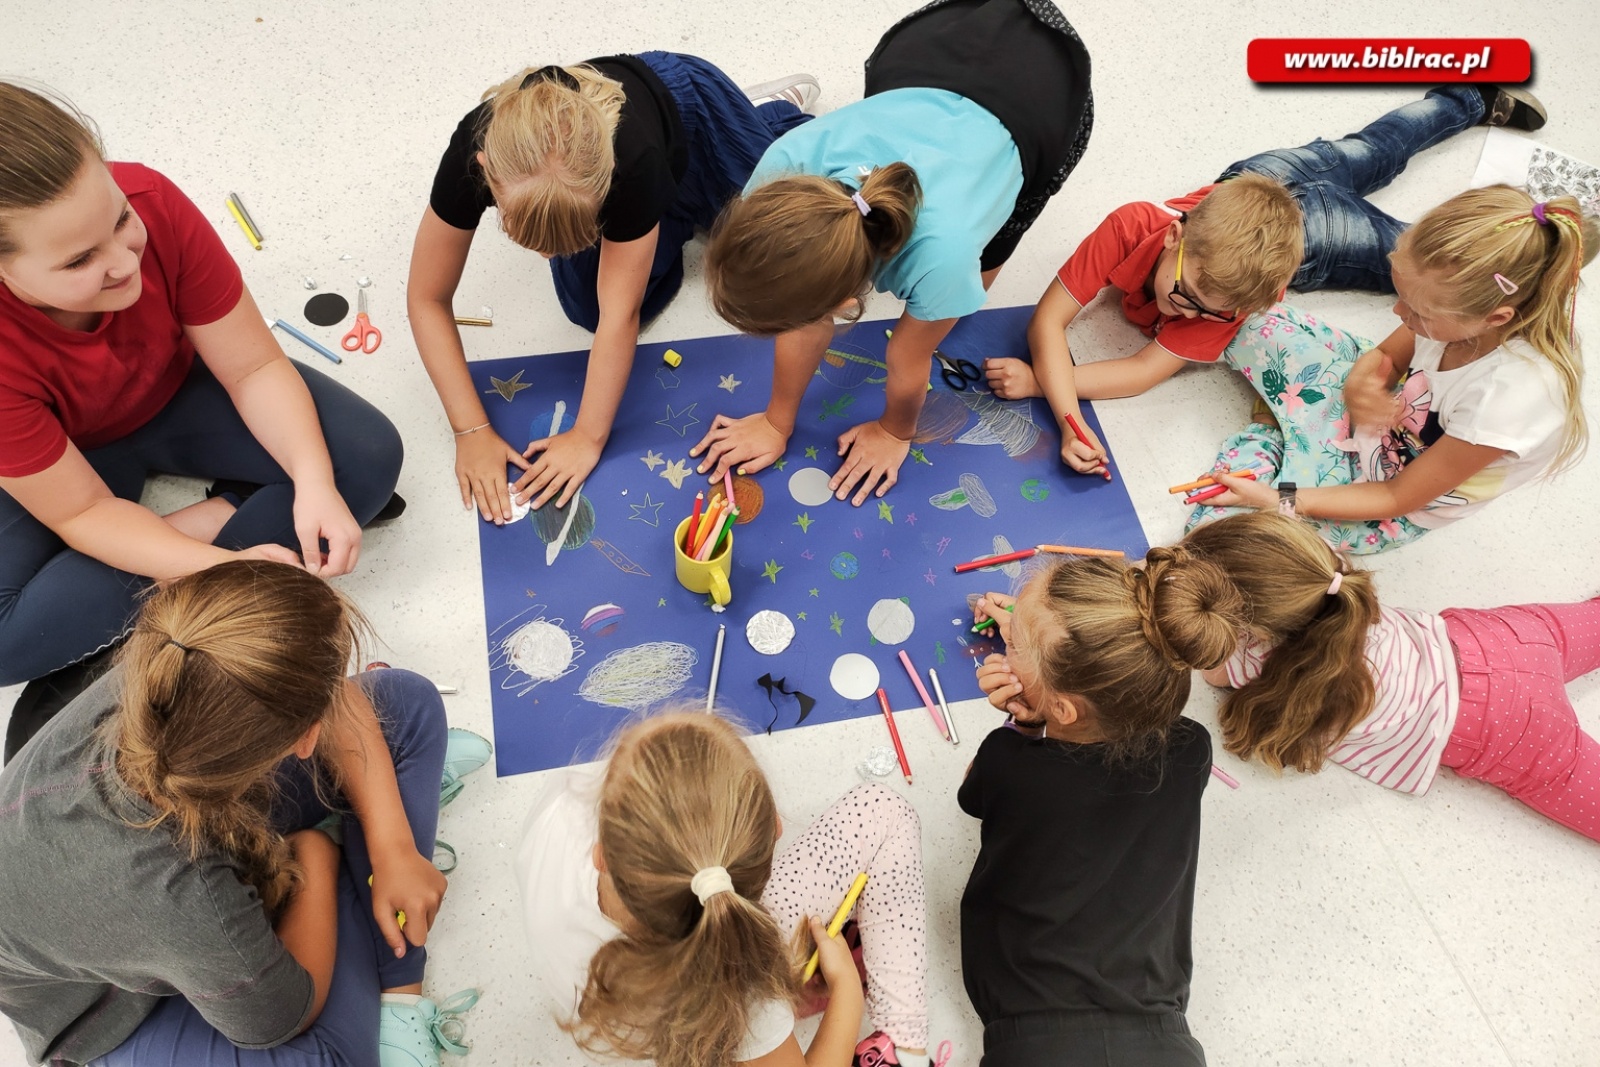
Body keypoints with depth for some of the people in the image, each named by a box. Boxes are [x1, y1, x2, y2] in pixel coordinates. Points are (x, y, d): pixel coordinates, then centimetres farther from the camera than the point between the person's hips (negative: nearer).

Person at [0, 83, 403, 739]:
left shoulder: (152, 204, -32)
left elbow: (253, 369, -21)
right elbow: (80, 511, -25)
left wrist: (313, 483, -36)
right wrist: (223, 564, -38)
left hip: (177, 390, 2)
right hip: (61, 458, -2)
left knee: (369, 458, -19)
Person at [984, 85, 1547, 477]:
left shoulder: (1225, 304, -47)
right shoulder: (1130, 226, -45)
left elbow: (1144, 371, -45)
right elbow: (1049, 316, -44)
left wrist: (1036, 380, -55)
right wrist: (1070, 423, -55)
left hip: (1310, 229, -4)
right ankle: (1475, 98, 54)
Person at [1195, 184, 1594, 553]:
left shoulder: (1509, 396, -39)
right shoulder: (1475, 303, -23)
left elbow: (1397, 498, -26)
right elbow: (1385, 354, -2)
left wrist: (1279, 500, -28)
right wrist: (1358, 385, -27)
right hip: (1377, 412, 5)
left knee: (1218, 525, -18)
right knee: (1256, 319, -12)